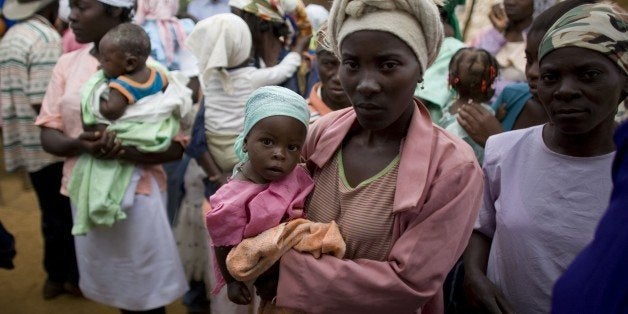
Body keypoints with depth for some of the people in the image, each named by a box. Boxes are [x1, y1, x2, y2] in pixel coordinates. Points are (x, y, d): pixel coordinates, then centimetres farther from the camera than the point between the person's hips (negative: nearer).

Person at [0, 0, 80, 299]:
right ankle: (73, 277, 19)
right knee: (67, 215, 6)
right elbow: (43, 102, -23)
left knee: (53, 214, 19)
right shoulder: (46, 37, -16)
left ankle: (56, 275, 30)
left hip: (29, 143, 8)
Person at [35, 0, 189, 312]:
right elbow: (48, 134, 3)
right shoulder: (67, 63, 3)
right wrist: (78, 144, -19)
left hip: (137, 191, -3)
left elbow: (177, 144, -10)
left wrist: (129, 152, -26)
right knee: (110, 285, 17)